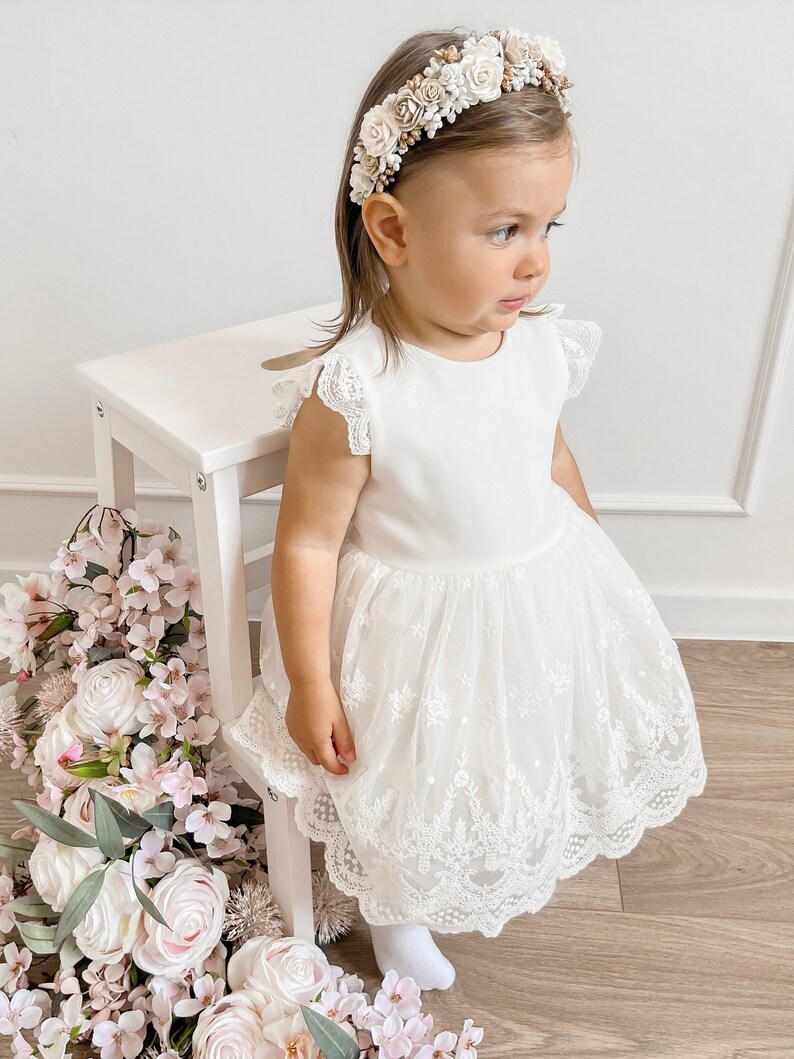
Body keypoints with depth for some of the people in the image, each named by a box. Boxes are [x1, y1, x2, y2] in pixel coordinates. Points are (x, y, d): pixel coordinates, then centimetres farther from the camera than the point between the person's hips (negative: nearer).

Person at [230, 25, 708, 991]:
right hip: (420, 634, -5)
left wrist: (596, 560, 18)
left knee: (529, 767, 28)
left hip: (546, 596, 6)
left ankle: (511, 872, 63)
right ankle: (395, 912, 55)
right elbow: (308, 543, -21)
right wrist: (310, 688, -14)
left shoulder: (541, 344, -11)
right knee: (413, 797, 20)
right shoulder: (355, 391, -30)